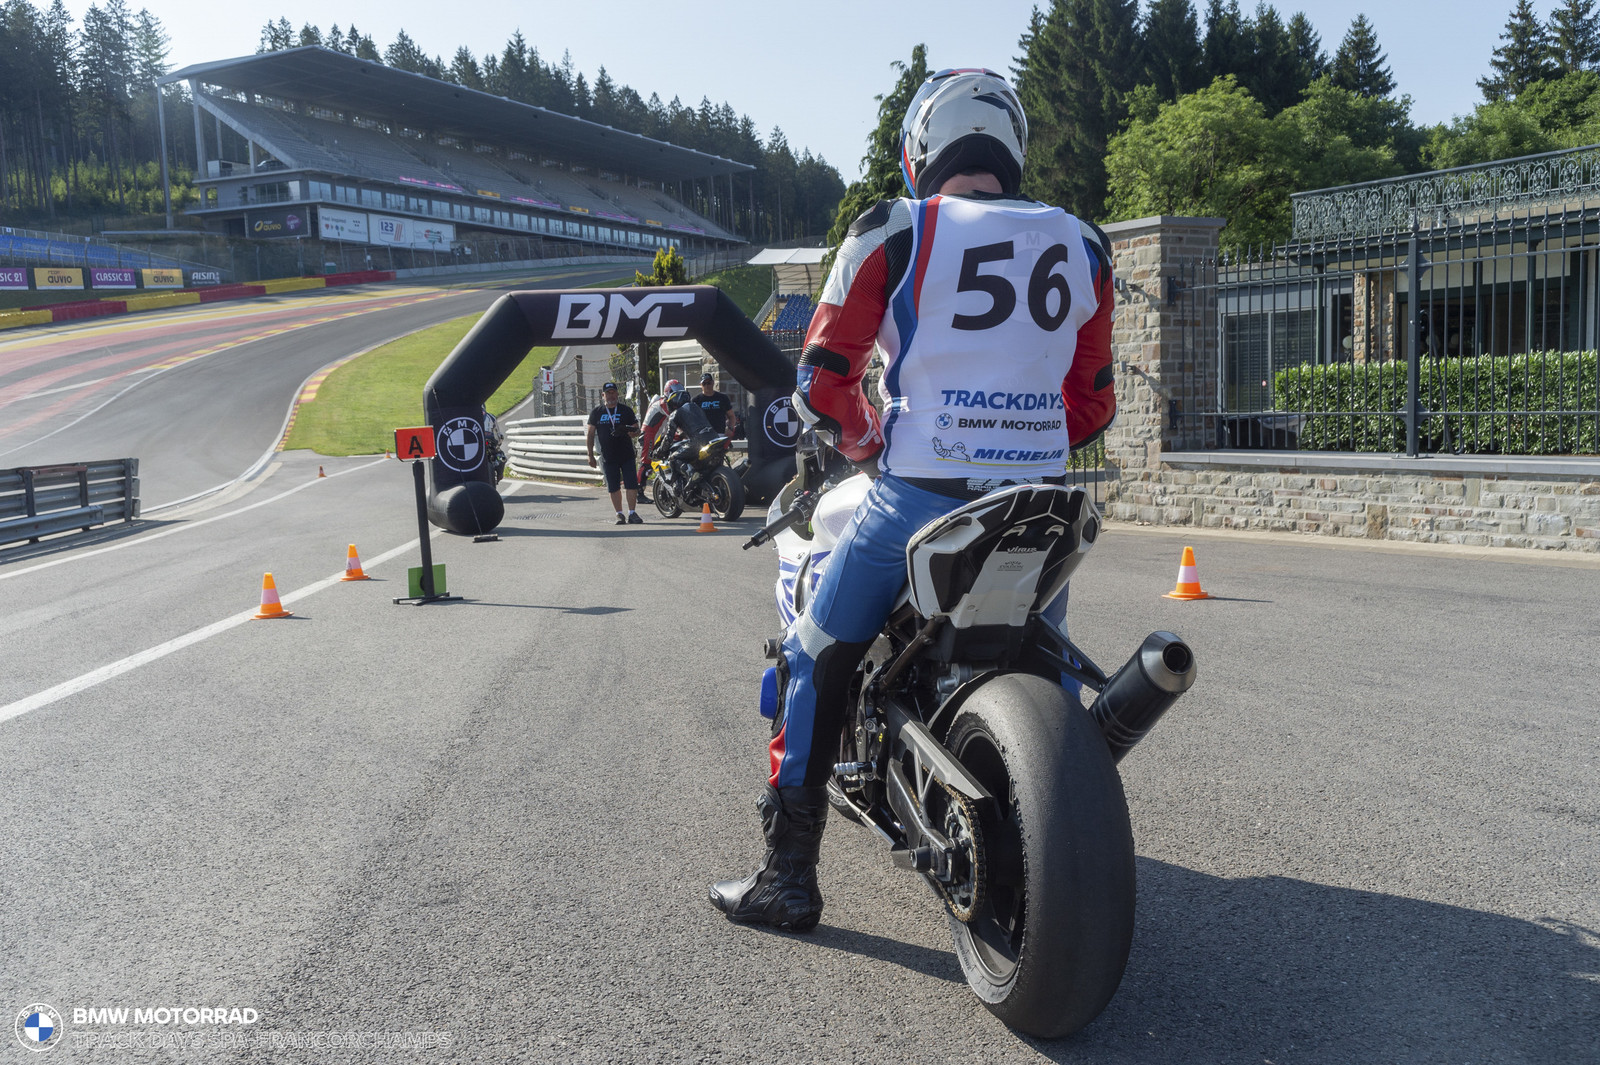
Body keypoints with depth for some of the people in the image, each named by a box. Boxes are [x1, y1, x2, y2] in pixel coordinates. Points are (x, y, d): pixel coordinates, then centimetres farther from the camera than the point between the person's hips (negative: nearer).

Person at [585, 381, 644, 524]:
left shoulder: (626, 410, 6)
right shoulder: (596, 413, 8)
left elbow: (636, 429, 8)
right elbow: (590, 434, 10)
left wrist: (633, 432, -18)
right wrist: (590, 455, 3)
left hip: (627, 455, -1)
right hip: (608, 457, 1)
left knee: (632, 485, -7)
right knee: (613, 488, 3)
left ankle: (632, 513, 0)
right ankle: (619, 514, 12)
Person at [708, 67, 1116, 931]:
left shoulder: (894, 233, -3)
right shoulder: (1080, 249, 9)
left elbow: (821, 383, -3)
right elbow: (1092, 405, 14)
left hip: (917, 500, -4)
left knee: (813, 661, 13)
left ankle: (788, 875, 16)